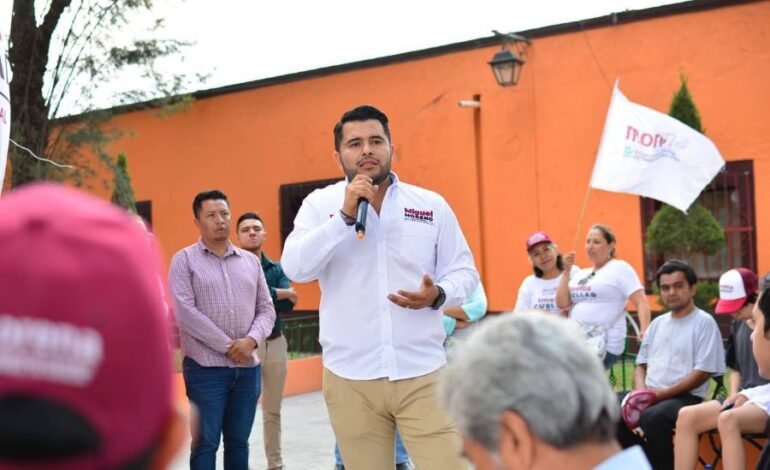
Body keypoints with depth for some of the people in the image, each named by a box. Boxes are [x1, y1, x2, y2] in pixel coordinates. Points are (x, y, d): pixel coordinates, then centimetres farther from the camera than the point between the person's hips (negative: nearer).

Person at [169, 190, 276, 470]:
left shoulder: (250, 261, 13)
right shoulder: (184, 260, -1)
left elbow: (266, 309, 10)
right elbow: (185, 312, -11)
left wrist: (251, 340, -11)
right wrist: (228, 346, -13)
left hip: (248, 367, 4)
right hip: (205, 368, -4)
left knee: (238, 442, 11)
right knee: (205, 443, 0)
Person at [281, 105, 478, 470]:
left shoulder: (432, 205, 5)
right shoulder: (319, 204, 4)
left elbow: (463, 272, 8)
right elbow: (296, 268, -9)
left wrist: (437, 295, -14)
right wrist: (345, 215, -16)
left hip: (422, 374, 0)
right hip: (351, 378, 0)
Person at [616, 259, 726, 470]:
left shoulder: (704, 322, -2)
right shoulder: (657, 323, 18)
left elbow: (702, 372, -10)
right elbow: (641, 364, 20)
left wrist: (663, 393, -15)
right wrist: (641, 390, -3)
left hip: (685, 397, -6)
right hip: (649, 396, 6)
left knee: (652, 418, -35)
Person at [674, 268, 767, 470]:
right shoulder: (738, 325, 15)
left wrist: (750, 395, -18)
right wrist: (734, 394, 5)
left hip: (765, 399, -7)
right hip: (745, 398, 7)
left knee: (728, 419, -36)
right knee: (687, 416, -13)